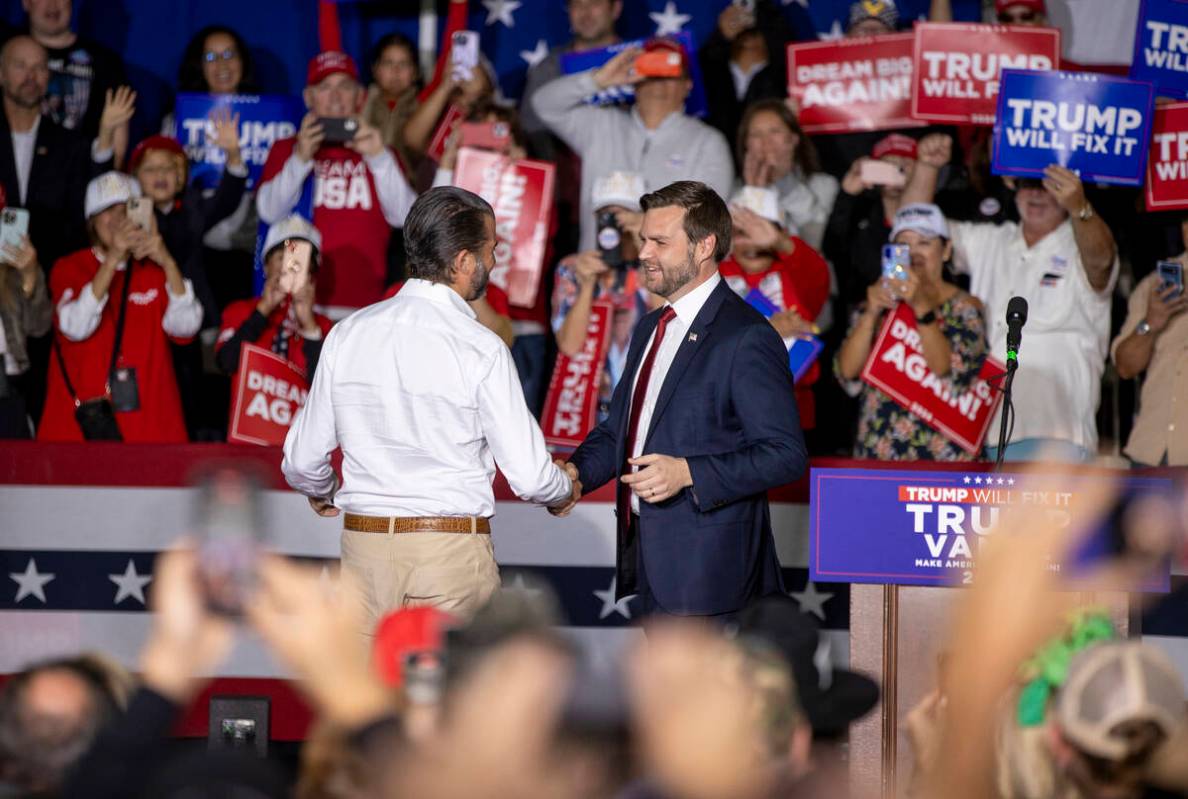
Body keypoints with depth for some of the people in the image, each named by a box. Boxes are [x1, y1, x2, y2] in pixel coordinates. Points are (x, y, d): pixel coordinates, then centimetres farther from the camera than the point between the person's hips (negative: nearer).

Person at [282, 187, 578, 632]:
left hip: (364, 545, 4)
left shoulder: (346, 336, 3)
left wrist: (323, 492, 32)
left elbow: (301, 462, 8)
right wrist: (566, 491, 15)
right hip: (452, 548, -4)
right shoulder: (481, 349, -10)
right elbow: (529, 476, -8)